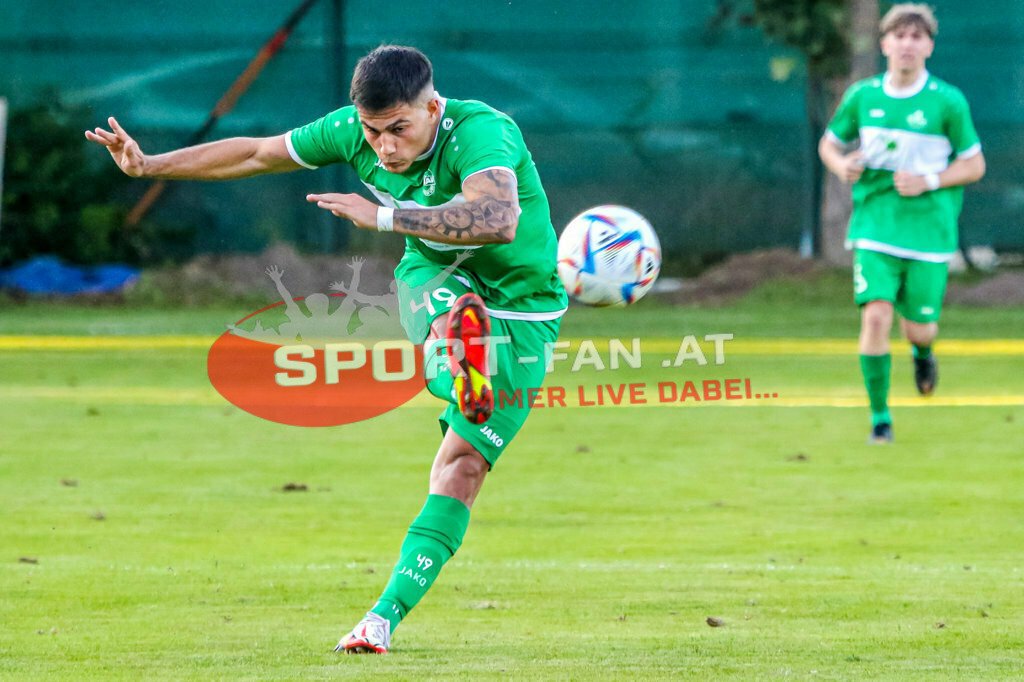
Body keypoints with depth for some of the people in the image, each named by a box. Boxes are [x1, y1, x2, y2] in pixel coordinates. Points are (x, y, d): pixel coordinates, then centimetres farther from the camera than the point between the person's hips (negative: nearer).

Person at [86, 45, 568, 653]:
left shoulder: (479, 133, -33)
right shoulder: (353, 131, -13)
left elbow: (498, 220, -53)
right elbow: (258, 153, 3)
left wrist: (381, 215, -54)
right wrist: (149, 166, 3)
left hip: (521, 314, -5)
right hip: (434, 281, 5)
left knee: (461, 468, -10)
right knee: (451, 311, -34)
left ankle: (386, 616, -8)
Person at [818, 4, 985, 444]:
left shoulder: (948, 102, -5)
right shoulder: (862, 96, 2)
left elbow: (974, 165, 2)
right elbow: (829, 143, 16)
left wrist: (929, 181, -13)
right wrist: (841, 165, -7)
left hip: (929, 229, -1)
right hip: (875, 226, 1)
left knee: (919, 328, 3)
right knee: (876, 316, -15)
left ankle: (922, 352, 43)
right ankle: (880, 417, -3)